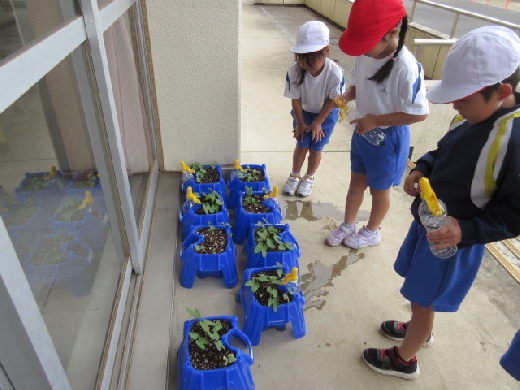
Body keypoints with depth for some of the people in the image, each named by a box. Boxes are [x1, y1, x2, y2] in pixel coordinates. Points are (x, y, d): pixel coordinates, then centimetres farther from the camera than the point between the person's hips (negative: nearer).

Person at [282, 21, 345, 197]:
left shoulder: (335, 73, -35)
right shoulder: (294, 71, -31)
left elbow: (332, 101, -19)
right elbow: (295, 100, -18)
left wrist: (317, 123, -12)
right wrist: (300, 123, -9)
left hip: (326, 115, -1)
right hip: (303, 112, 1)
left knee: (315, 148, 7)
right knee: (301, 146, 8)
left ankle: (309, 178, 31)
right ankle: (294, 176, 32)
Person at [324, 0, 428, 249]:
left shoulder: (406, 68, -29)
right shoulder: (366, 55, -8)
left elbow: (419, 113, -24)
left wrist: (375, 120, -23)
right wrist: (346, 96, -13)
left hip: (388, 138, -6)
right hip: (363, 132, 7)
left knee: (379, 190, 15)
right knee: (357, 182, 21)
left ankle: (372, 232, 39)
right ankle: (348, 225, 41)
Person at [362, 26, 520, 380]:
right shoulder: (472, 115, -6)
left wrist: (466, 230, -31)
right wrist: (422, 169, -7)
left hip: (453, 239, -7)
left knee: (423, 298, 11)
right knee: (419, 289, 27)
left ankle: (404, 359, 36)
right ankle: (420, 328, 56)